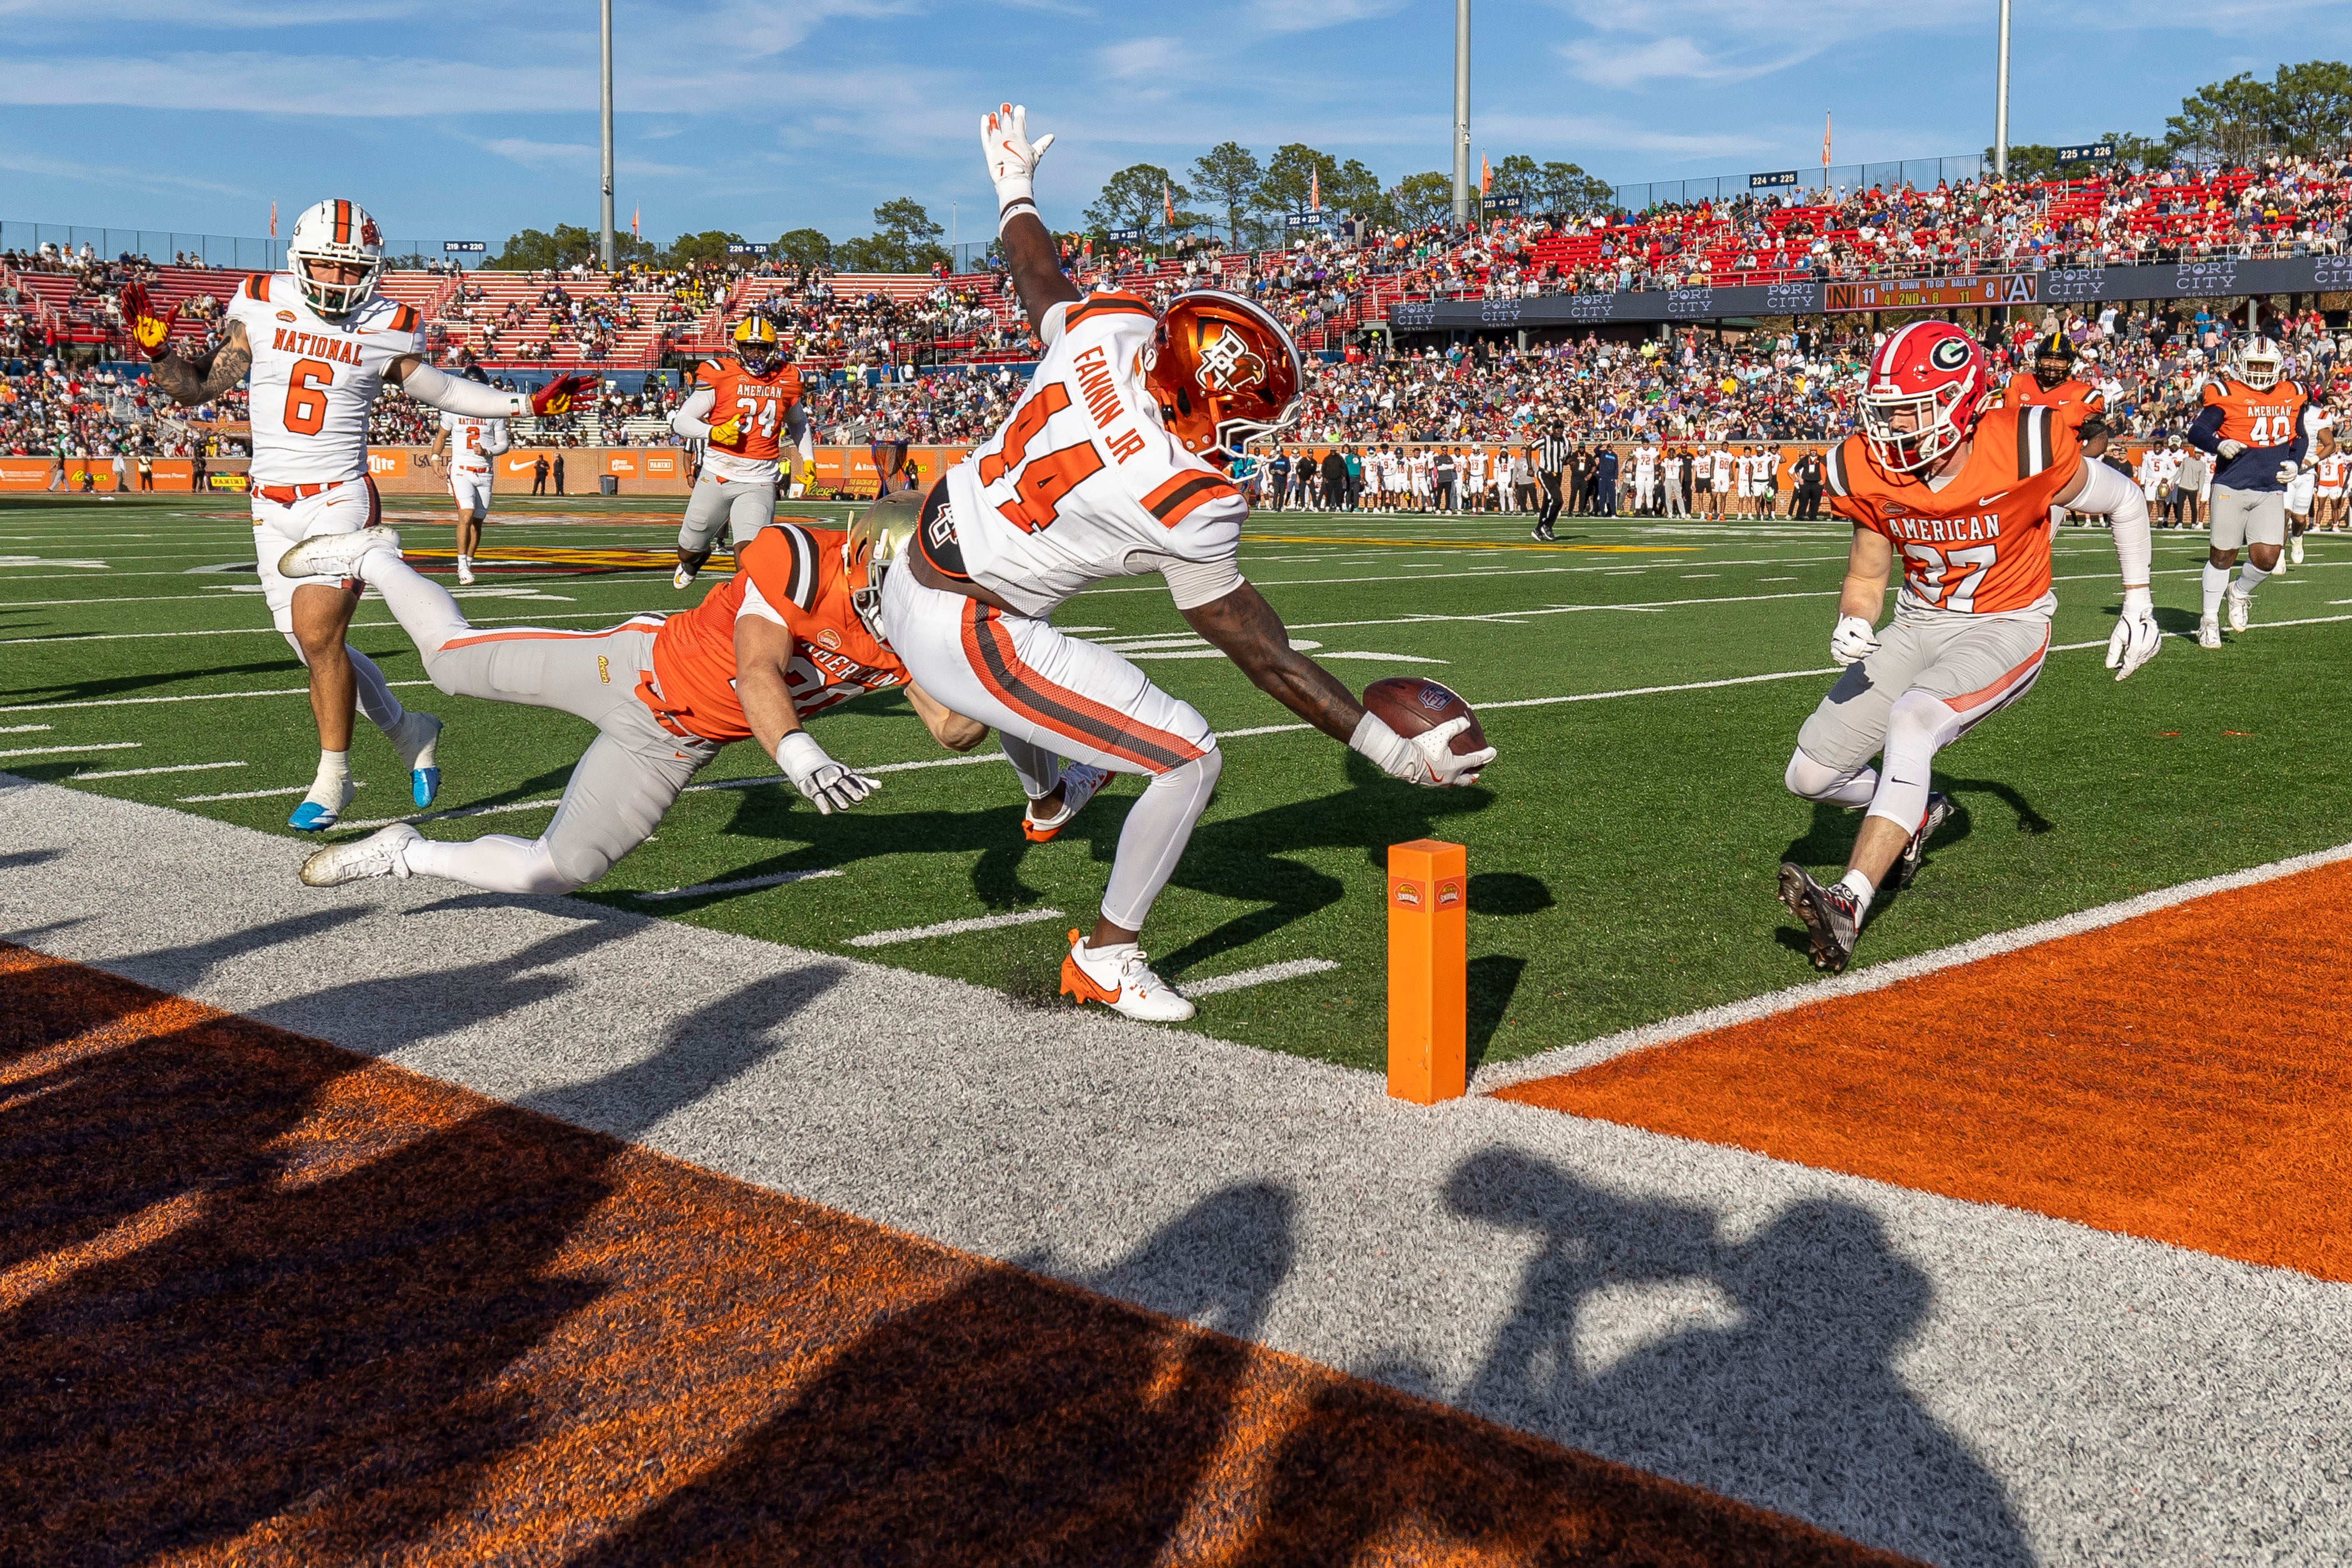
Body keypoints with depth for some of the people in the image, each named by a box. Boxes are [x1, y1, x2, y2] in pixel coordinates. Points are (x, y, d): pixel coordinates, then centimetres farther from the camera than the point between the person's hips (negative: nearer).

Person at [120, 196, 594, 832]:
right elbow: (196, 387, 9)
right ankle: (407, 730, 29)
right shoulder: (261, 313, 2)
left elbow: (438, 389, 15)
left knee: (319, 634, -17)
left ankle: (333, 777, -1)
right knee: (313, 642, 6)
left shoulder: (384, 330, -1)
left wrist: (528, 405, 9)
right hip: (273, 507, 3)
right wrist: (158, 351, -10)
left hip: (341, 498, -3)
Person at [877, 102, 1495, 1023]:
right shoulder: (1183, 505, -25)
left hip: (909, 582, 9)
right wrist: (1393, 753, -12)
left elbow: (1038, 280, 15)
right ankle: (1106, 956, 15)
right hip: (961, 636, -9)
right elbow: (1268, 660, -17)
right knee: (1191, 761, -4)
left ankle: (1045, 795, 73)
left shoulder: (1107, 329, -9)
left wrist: (1015, 189, 36)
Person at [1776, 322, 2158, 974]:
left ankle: (1850, 904, -39)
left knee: (1912, 720, -35)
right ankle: (1918, 811, 33)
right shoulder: (1870, 473, -12)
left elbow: (2125, 500, -3)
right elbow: (1866, 578, 3)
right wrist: (1852, 627, -20)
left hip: (2005, 627, -5)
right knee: (1810, 776, 1)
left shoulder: (2024, 450, -23)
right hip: (1918, 625, 5)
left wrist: (2138, 605, 1)